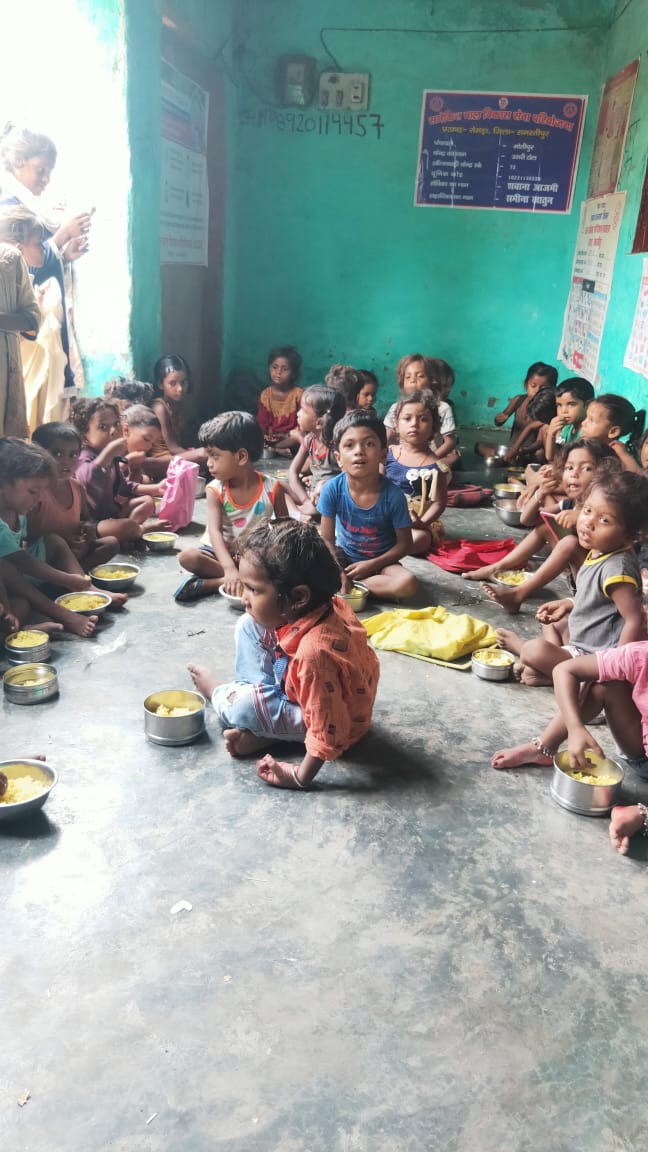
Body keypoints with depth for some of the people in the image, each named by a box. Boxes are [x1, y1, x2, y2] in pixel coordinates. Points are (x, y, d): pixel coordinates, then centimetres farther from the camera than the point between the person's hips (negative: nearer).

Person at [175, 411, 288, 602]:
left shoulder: (272, 488, -12)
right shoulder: (215, 490, -12)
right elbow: (215, 531, -27)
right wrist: (230, 569, -43)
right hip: (220, 553, 0)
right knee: (188, 556, -30)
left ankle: (209, 583, -30)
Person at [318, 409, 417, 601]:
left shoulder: (393, 495, -22)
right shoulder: (332, 489, -19)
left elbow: (405, 544, -12)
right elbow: (327, 538, -12)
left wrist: (372, 565, -20)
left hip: (379, 562, -2)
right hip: (344, 556, 2)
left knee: (407, 583, -31)